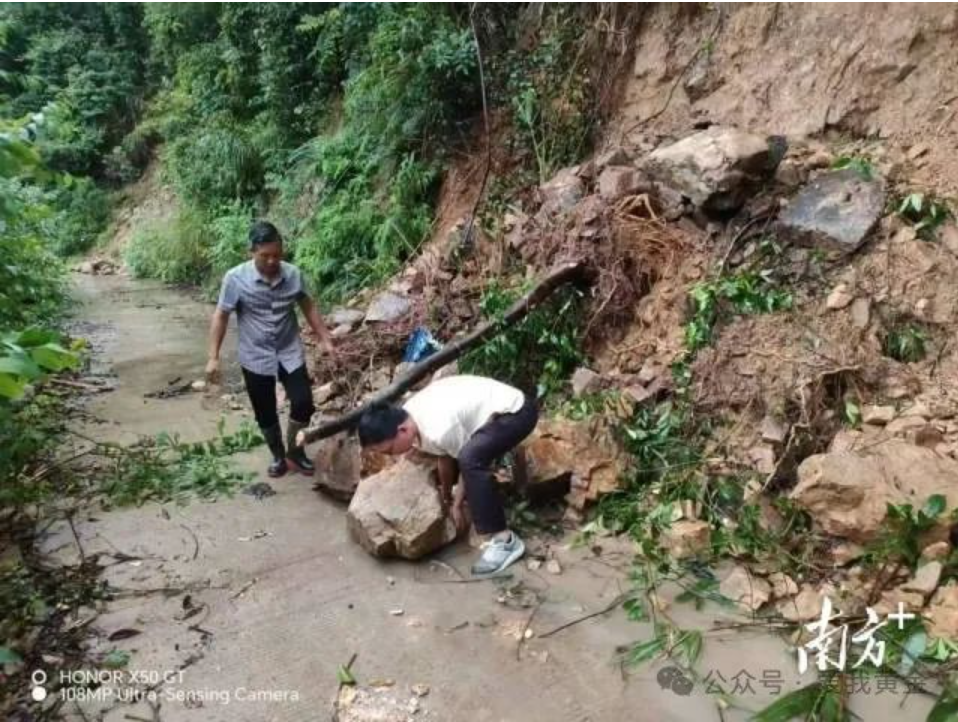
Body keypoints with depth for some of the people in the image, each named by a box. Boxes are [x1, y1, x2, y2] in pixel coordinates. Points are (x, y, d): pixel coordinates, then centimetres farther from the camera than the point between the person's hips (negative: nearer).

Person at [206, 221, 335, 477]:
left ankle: (294, 449, 22)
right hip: (256, 358, -1)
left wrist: (325, 338, 7)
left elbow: (308, 306, 7)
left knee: (303, 403, -5)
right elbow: (221, 316, -7)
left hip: (290, 353, 2)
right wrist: (213, 357, -9)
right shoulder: (235, 278, -14)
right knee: (265, 413, 9)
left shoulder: (293, 274, -7)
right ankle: (278, 456, 34)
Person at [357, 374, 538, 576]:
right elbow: (445, 457, 10)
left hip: (516, 411, -10)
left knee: (470, 459, -30)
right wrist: (445, 497, 20)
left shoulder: (439, 430, -31)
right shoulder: (408, 414, -4)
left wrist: (457, 505, 0)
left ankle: (504, 540, -22)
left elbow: (468, 462, -14)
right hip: (490, 402, 10)